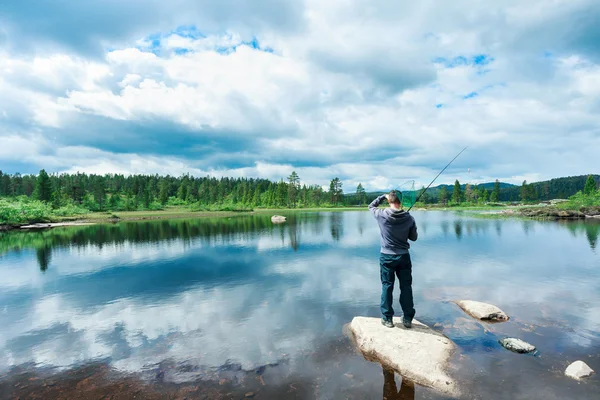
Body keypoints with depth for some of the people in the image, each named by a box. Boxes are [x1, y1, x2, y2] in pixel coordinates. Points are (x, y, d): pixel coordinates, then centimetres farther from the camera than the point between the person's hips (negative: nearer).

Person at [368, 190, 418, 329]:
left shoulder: (382, 215, -11)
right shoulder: (409, 218, -8)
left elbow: (371, 206, 10)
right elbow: (414, 237, 4)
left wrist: (383, 196, 12)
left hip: (386, 256, -1)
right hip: (404, 256, 1)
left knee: (387, 286, 9)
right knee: (406, 287, 11)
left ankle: (387, 318, 16)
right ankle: (408, 319, 20)